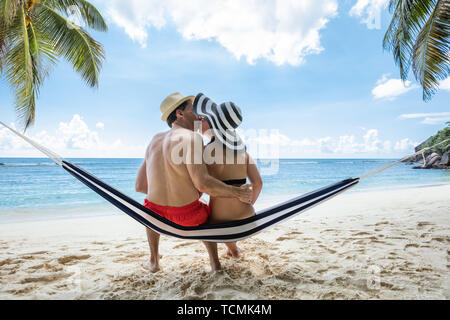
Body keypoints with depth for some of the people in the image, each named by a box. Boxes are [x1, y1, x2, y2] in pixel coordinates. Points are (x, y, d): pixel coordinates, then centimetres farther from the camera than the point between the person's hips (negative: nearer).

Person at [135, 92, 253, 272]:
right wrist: (238, 193, -14)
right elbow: (202, 183, -26)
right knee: (206, 213, 34)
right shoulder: (192, 138, -17)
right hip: (188, 219, -3)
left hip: (158, 216, 4)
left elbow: (140, 186, 6)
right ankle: (214, 262, 41)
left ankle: (154, 261, 45)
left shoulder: (155, 141, 3)